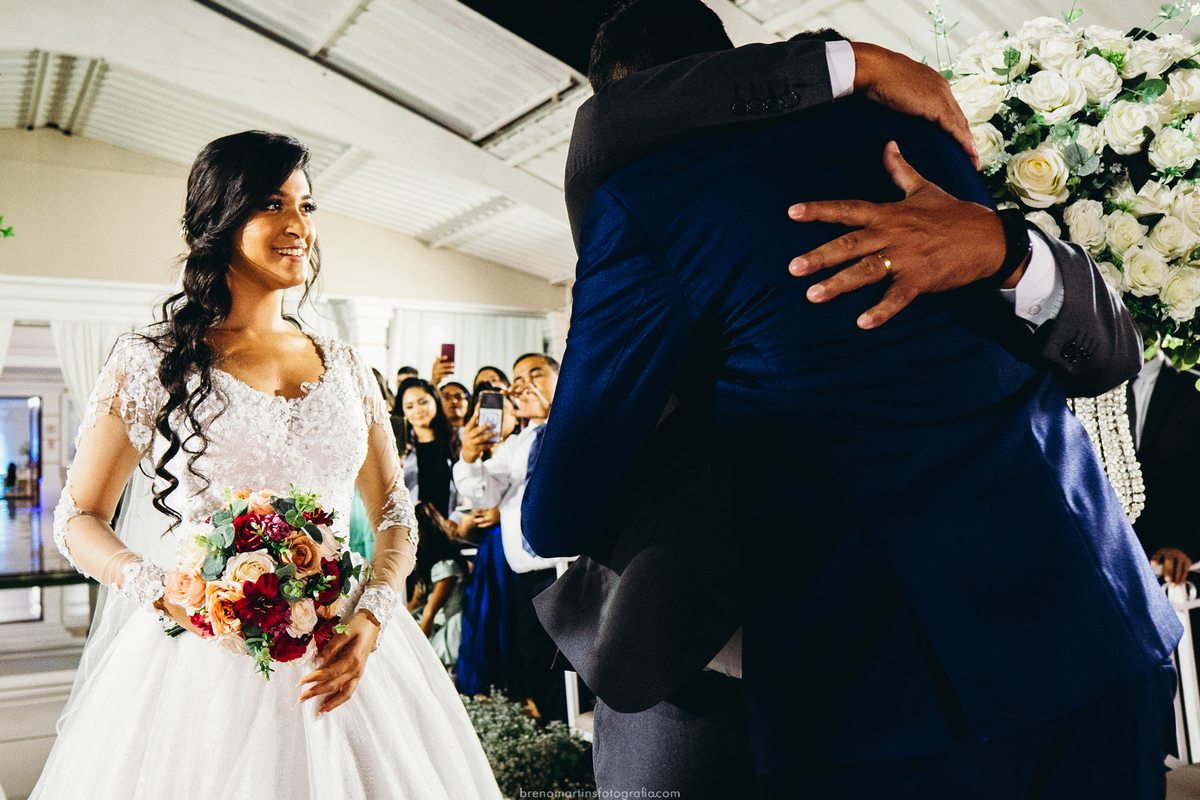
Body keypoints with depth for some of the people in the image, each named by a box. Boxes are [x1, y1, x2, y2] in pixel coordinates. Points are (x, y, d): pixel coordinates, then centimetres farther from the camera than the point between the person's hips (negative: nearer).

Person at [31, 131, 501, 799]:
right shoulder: (151, 363, -1)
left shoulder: (345, 367, 8)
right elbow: (79, 517, 3)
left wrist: (372, 618, -9)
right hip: (202, 661, -3)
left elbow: (395, 513, 8)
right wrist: (164, 595, -15)